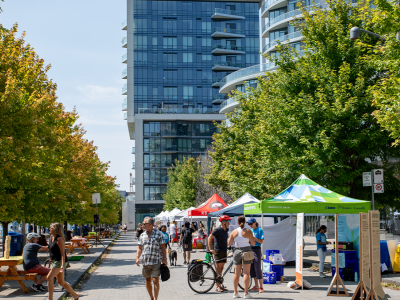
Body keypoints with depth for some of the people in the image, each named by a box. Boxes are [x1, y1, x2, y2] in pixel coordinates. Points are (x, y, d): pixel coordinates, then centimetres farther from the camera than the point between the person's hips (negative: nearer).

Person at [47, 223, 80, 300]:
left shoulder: (59, 239, -16)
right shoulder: (52, 238, 12)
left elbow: (62, 253, -19)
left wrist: (62, 265, -26)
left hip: (60, 261, -10)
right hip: (54, 261, 10)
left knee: (49, 278, -16)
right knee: (61, 281, 13)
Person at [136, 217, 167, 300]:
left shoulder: (159, 234, -1)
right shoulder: (142, 235, 11)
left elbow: (163, 247, -1)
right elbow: (140, 248, 15)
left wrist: (164, 259, -8)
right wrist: (137, 258, 1)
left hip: (156, 261, -5)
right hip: (145, 261, 5)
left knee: (155, 280, -10)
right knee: (148, 280, 9)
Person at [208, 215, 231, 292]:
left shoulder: (226, 230, 12)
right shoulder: (217, 230, -12)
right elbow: (210, 238, -12)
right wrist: (210, 249, -16)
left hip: (224, 251, 7)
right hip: (218, 251, -7)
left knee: (221, 269, 10)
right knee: (218, 269, -7)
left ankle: (220, 285, 14)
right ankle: (218, 286, -5)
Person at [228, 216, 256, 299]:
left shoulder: (234, 232, 0)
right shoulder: (248, 231, -8)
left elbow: (229, 243, 8)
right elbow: (253, 243, -5)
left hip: (237, 252, 3)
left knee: (237, 273, 10)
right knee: (246, 273, -1)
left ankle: (235, 293, 12)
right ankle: (246, 293, -4)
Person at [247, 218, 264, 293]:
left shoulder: (259, 230, -5)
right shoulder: (250, 230, 12)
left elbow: (261, 242, -10)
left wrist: (253, 237, -18)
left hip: (257, 250, -6)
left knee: (258, 268, -9)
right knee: (252, 268, 7)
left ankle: (261, 287, -4)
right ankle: (256, 286, 17)